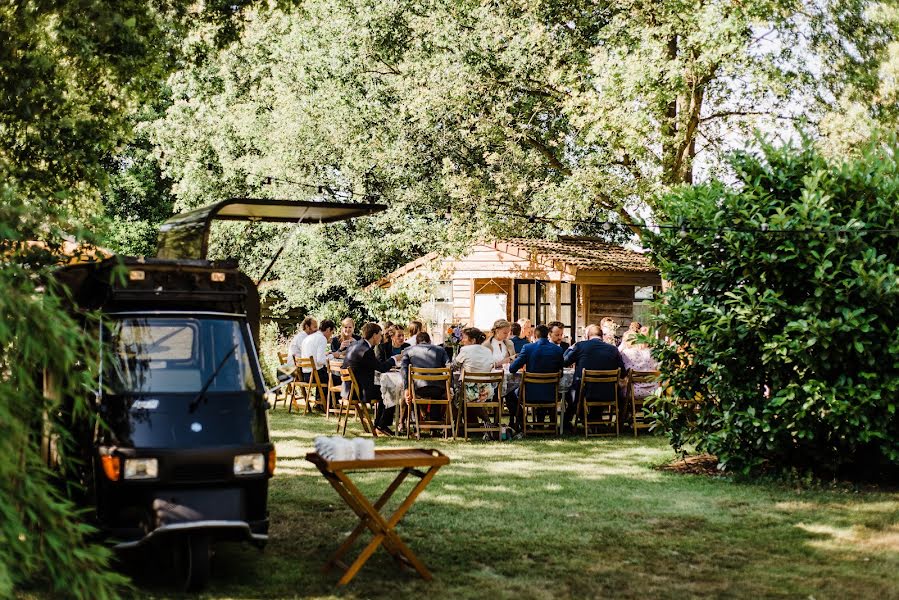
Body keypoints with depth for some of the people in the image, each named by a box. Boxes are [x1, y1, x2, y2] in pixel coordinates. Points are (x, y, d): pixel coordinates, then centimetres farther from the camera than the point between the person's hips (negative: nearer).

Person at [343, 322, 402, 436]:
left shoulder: (354, 345, 9)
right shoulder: (366, 350, -21)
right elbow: (381, 368, -16)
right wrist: (394, 359, 1)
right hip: (359, 391, -10)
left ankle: (378, 425, 28)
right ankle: (382, 426, 14)